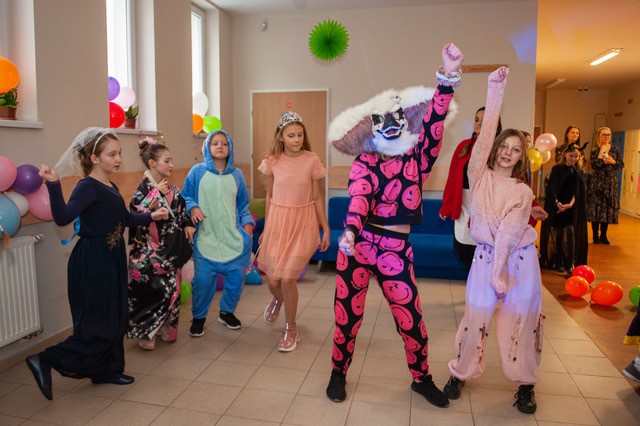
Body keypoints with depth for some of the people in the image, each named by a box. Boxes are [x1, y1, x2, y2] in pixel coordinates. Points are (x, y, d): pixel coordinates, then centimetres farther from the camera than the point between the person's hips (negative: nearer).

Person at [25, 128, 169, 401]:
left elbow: (126, 219, 23)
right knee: (97, 327, -2)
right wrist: (53, 184, -43)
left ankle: (108, 370, 31)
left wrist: (152, 216, 14)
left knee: (114, 319, 17)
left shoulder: (111, 188, 10)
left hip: (112, 260, 9)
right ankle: (45, 361, 12)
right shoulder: (88, 186, -16)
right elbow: (63, 217, -31)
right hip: (91, 263, -9)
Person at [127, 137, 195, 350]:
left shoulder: (172, 189, 7)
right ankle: (144, 332, 16)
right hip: (150, 252, -6)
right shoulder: (144, 189, -12)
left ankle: (165, 327, 27)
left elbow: (181, 212, 16)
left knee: (172, 288, 11)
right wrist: (157, 194, -23)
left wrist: (187, 225, -1)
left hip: (170, 250, 6)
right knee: (150, 291, -3)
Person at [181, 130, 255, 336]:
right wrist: (192, 208, -11)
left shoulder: (236, 174, 8)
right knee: (203, 279, -7)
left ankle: (227, 312, 31)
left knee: (236, 277, 5)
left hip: (234, 238, 3)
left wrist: (248, 223, 3)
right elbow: (185, 196, 8)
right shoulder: (197, 172, 1)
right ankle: (198, 317, 19)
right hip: (206, 237, -2)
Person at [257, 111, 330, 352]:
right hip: (277, 222, 2)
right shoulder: (272, 162, -1)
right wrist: (265, 228, 14)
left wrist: (326, 229, 1)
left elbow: (317, 198, 1)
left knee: (288, 279, -8)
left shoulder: (312, 161, -6)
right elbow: (269, 196, 9)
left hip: (302, 223, -2)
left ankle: (290, 330, 16)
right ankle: (278, 300, 45)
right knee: (273, 280, 5)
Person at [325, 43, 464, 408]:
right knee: (348, 316, 10)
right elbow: (359, 195, -18)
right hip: (357, 244, -1)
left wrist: (449, 75, -20)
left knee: (411, 320, 8)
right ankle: (339, 374, 34)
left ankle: (422, 378, 33)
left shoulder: (418, 159, 5)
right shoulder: (364, 162, 0)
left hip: (396, 250, 1)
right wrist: (351, 229, -37)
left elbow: (434, 120, -9)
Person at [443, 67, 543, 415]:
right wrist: (495, 92, -17)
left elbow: (508, 232, -13)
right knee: (476, 318, 2)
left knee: (521, 322, 6)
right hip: (485, 256, 0)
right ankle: (460, 373, 24)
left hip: (519, 259, 1)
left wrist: (499, 272, -18)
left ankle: (525, 385, 26)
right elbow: (486, 133, -11)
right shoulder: (479, 176, 0)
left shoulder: (523, 192, -1)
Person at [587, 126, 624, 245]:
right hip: (597, 183, -2)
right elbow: (594, 166, -12)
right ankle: (595, 235, 5)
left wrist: (613, 162, -13)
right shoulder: (595, 151, 2)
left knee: (608, 208, 4)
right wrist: (602, 152, -11)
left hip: (611, 184, 2)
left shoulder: (615, 150, 7)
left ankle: (603, 235, 14)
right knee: (596, 207, -3)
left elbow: (621, 165, 6)